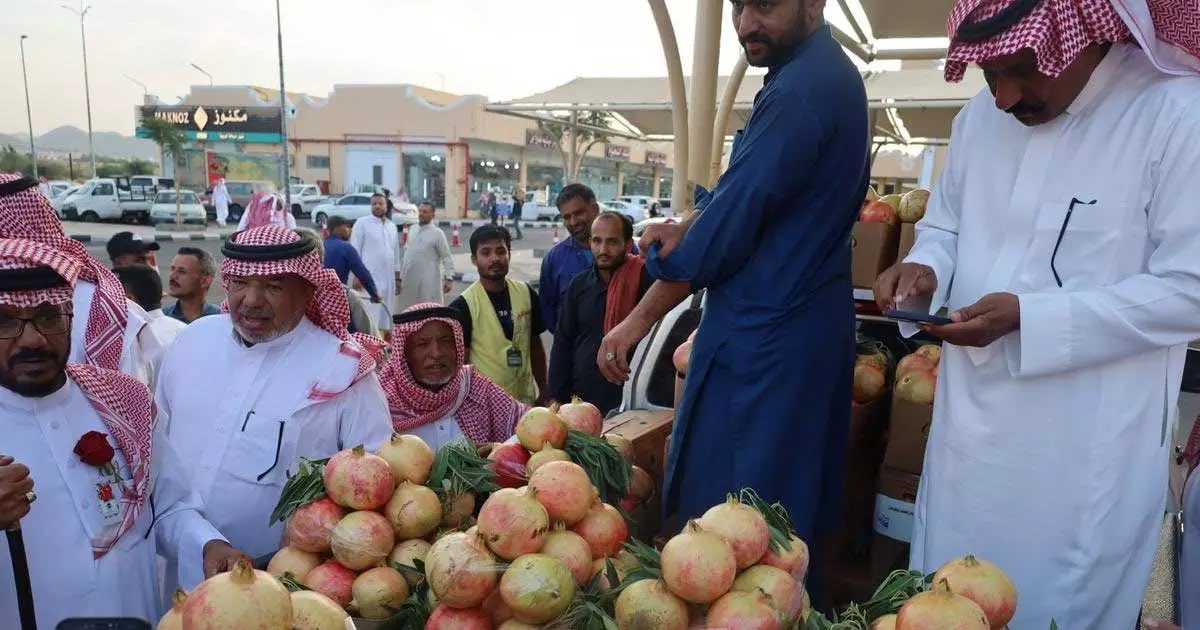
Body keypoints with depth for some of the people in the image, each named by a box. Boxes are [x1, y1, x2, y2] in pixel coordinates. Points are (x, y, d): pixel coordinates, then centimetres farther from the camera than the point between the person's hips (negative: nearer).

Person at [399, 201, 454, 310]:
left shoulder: (437, 233, -10)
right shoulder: (412, 229, 9)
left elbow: (447, 257, -11)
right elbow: (407, 251, 17)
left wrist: (449, 278, -16)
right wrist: (402, 271, 16)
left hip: (429, 280, -6)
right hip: (410, 278, 6)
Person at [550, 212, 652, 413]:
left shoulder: (643, 278, -6)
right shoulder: (579, 284, 6)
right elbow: (563, 344, 8)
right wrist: (557, 397, 4)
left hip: (629, 400, -4)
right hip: (580, 398, 4)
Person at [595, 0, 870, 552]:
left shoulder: (803, 88, -18)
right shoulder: (827, 75, 14)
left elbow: (730, 225, -20)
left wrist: (638, 321, -10)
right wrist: (687, 228, 0)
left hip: (764, 340, -10)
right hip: (799, 325, 10)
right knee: (783, 527, 20)